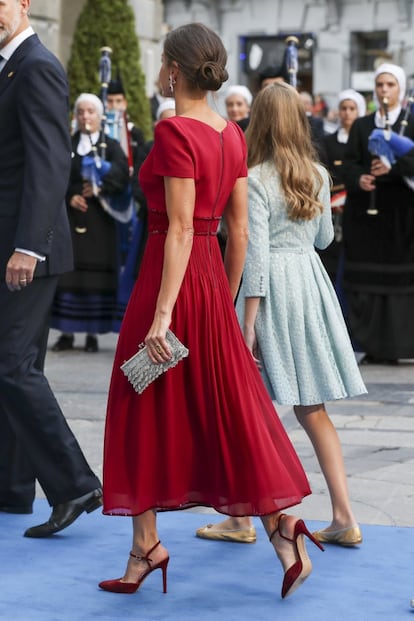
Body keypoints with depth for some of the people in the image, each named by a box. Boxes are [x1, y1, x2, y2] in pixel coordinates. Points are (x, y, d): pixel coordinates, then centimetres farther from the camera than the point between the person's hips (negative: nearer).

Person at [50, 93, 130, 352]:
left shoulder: (111, 146, 7)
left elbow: (122, 177, -8)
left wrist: (99, 188, -23)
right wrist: (69, 197, -14)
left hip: (100, 223, -1)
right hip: (70, 220, 2)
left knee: (96, 275, -3)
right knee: (67, 273, -2)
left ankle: (93, 333, 2)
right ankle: (67, 332, 3)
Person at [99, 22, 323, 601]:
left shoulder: (174, 131, -15)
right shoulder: (232, 134, 8)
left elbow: (180, 228, -19)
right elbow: (239, 228, 10)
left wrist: (161, 314, -20)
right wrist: (228, 297, 19)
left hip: (172, 275, -7)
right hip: (212, 274, 7)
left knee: (148, 412, 5)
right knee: (226, 406, 10)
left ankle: (146, 547, 13)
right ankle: (280, 525, 3)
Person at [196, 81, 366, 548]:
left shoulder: (256, 180, -12)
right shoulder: (318, 175, 5)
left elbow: (256, 254, -15)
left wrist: (248, 322, -13)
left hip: (271, 290, -6)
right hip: (311, 284, 6)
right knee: (311, 409, 10)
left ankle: (241, 519, 12)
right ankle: (343, 517, 7)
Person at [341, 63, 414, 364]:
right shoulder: (361, 125, 15)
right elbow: (350, 163, 6)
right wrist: (359, 179, -14)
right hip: (365, 213, 3)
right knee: (365, 280, -1)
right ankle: (371, 347, 3)